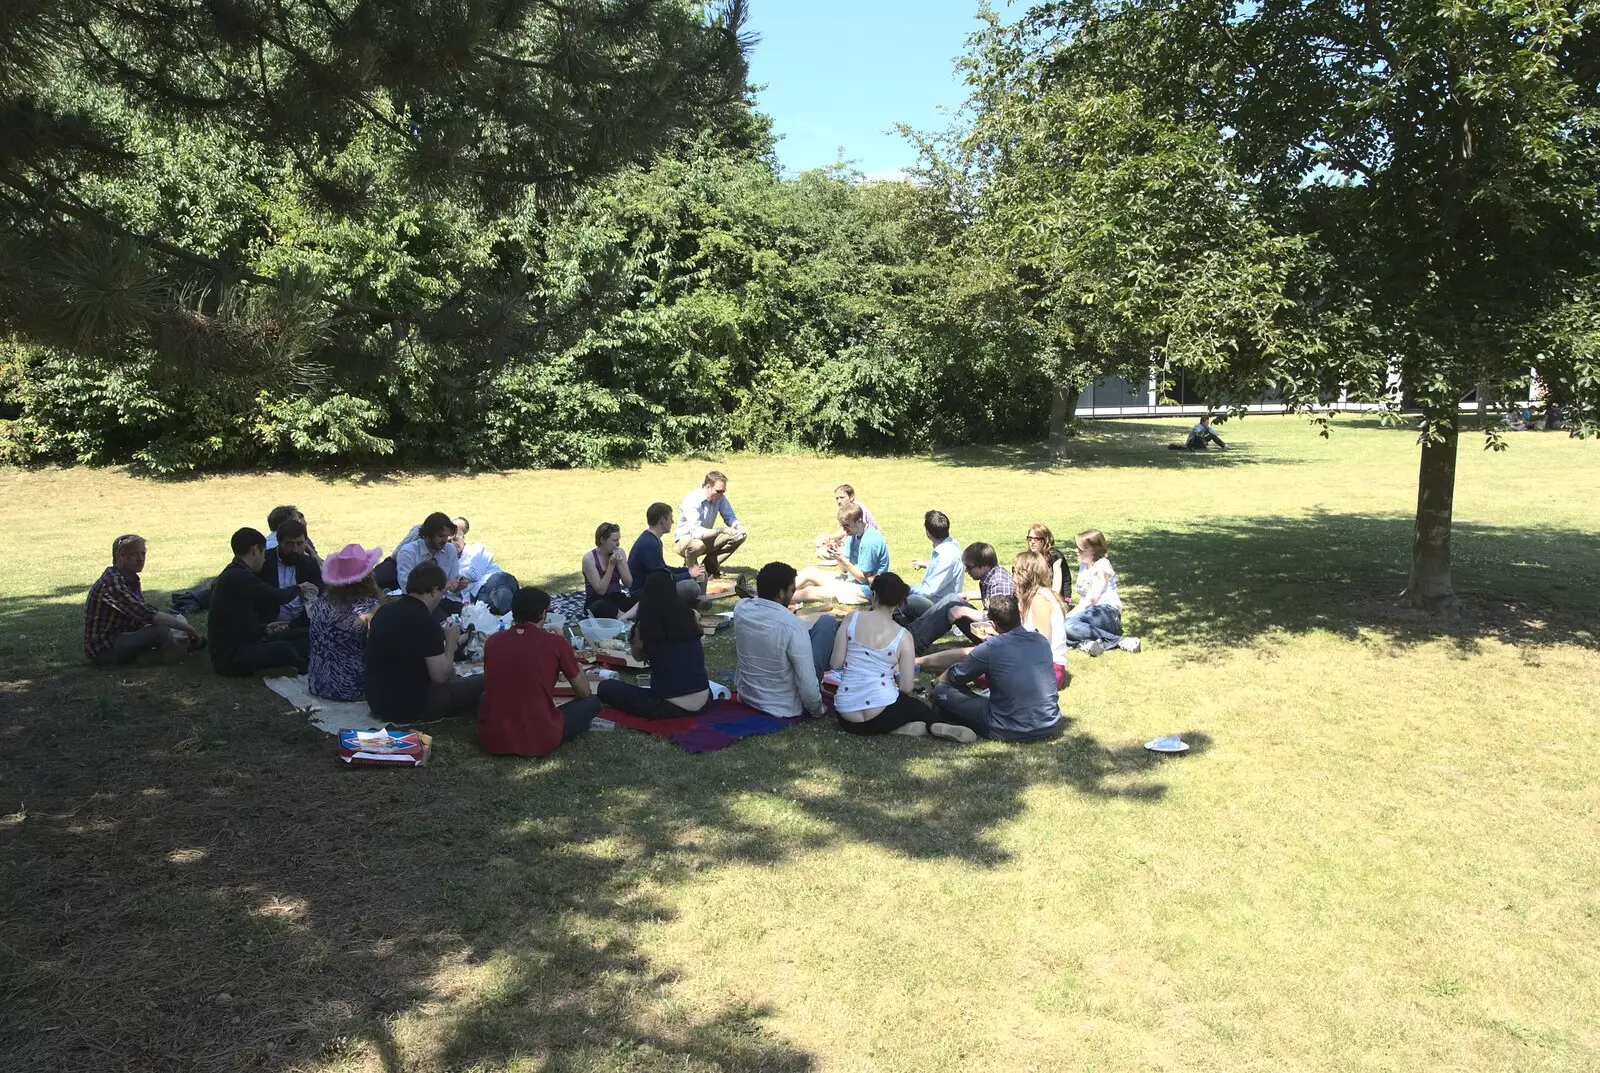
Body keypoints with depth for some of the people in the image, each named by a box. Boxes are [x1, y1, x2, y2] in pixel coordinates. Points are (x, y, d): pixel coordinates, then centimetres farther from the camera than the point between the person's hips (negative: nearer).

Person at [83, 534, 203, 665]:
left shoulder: (131, 580, 9)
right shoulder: (113, 582, -21)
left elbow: (142, 617, 8)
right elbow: (148, 615, -29)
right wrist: (187, 628, -25)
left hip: (123, 637, 10)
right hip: (104, 649, -10)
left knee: (178, 619, 13)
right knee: (160, 631, -28)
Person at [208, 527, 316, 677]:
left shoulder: (233, 574, 14)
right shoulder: (238, 577, -19)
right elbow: (278, 597, -19)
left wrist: (264, 629, 10)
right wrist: (298, 588, 2)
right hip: (230, 657, -10)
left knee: (306, 635, 2)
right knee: (283, 649, -35)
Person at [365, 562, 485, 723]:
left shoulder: (383, 611, 3)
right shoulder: (426, 621, -22)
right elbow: (440, 676, -20)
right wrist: (451, 642, -4)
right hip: (409, 709, -9)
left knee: (455, 679, 28)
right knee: (480, 682, 1)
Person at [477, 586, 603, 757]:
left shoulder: (492, 641, 3)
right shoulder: (556, 643, -7)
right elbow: (584, 692, 7)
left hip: (491, 740, 3)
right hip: (539, 742, -3)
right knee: (592, 702, 17)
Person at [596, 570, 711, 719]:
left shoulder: (643, 627, -8)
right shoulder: (691, 616, -1)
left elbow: (638, 656, 13)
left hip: (670, 707, -4)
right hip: (703, 701, 4)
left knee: (605, 687, 7)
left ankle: (657, 711, 4)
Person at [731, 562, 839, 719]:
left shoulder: (741, 608, -11)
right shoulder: (792, 626, -29)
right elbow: (808, 684, -24)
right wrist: (817, 708, -5)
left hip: (746, 695, 6)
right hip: (785, 707, -6)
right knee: (828, 622, 4)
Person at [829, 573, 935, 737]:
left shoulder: (852, 619, -3)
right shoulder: (903, 636, -5)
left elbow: (836, 664, -4)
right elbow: (906, 687, -6)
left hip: (846, 716, 5)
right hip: (880, 714, -5)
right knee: (925, 712, 24)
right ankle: (895, 728, -4)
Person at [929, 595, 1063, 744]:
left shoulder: (989, 649, -12)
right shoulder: (1042, 641, 3)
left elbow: (953, 677, 4)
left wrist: (937, 682, 25)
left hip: (1010, 732, -5)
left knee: (942, 691, 4)